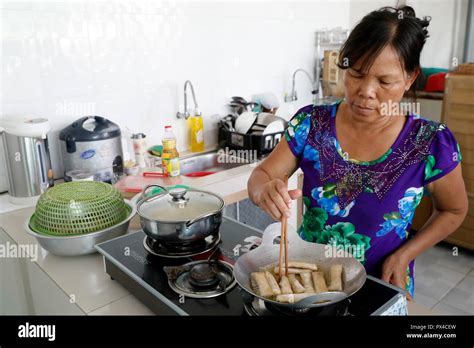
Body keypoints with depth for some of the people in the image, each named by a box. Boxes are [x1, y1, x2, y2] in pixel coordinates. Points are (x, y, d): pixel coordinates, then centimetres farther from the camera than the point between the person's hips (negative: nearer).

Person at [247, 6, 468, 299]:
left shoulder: (431, 143, -17)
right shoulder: (311, 123, -14)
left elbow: (454, 210, -1)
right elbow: (260, 176, -7)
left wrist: (404, 256, -13)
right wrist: (265, 190, -31)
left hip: (381, 288, -1)